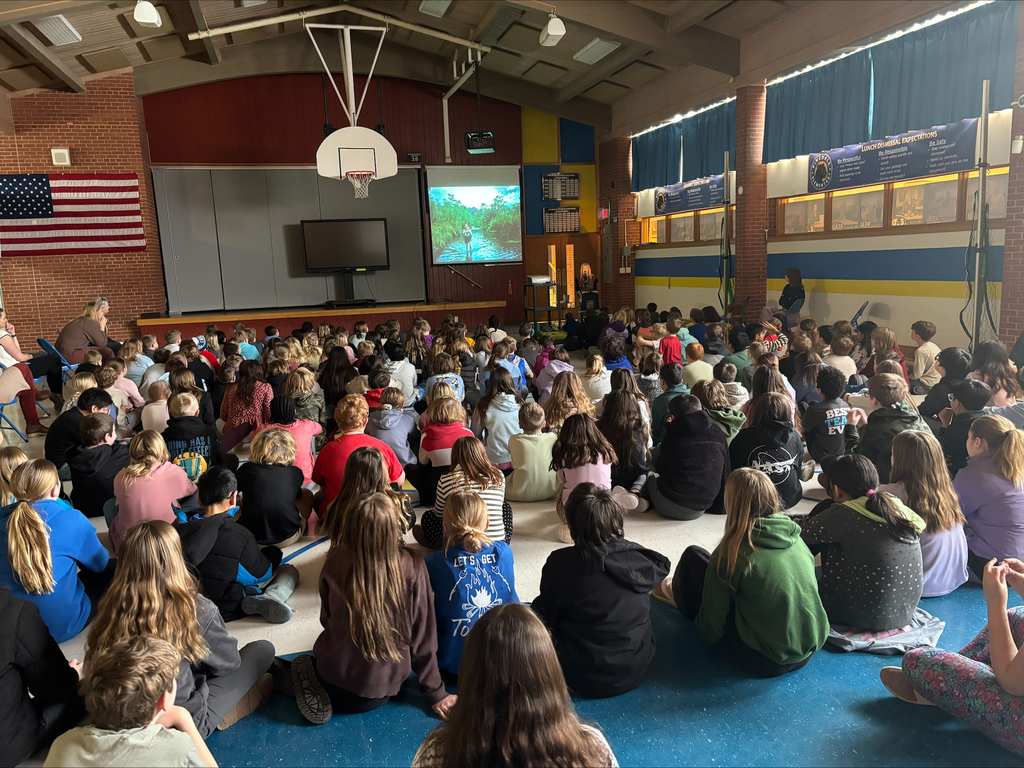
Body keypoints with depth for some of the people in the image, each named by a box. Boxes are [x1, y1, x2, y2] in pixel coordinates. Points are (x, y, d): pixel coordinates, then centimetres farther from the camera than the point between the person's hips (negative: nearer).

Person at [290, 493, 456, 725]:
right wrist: (435, 693, 3)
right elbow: (423, 637, -12)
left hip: (336, 677, -1)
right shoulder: (412, 569, -21)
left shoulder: (336, 560, -17)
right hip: (383, 690, 2)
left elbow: (326, 620, -1)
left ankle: (313, 684, 4)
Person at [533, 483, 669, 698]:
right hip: (636, 673, 4)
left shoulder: (560, 563, -21)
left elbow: (546, 618, -7)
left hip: (585, 682, -4)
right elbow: (662, 565, 13)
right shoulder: (637, 557, -12)